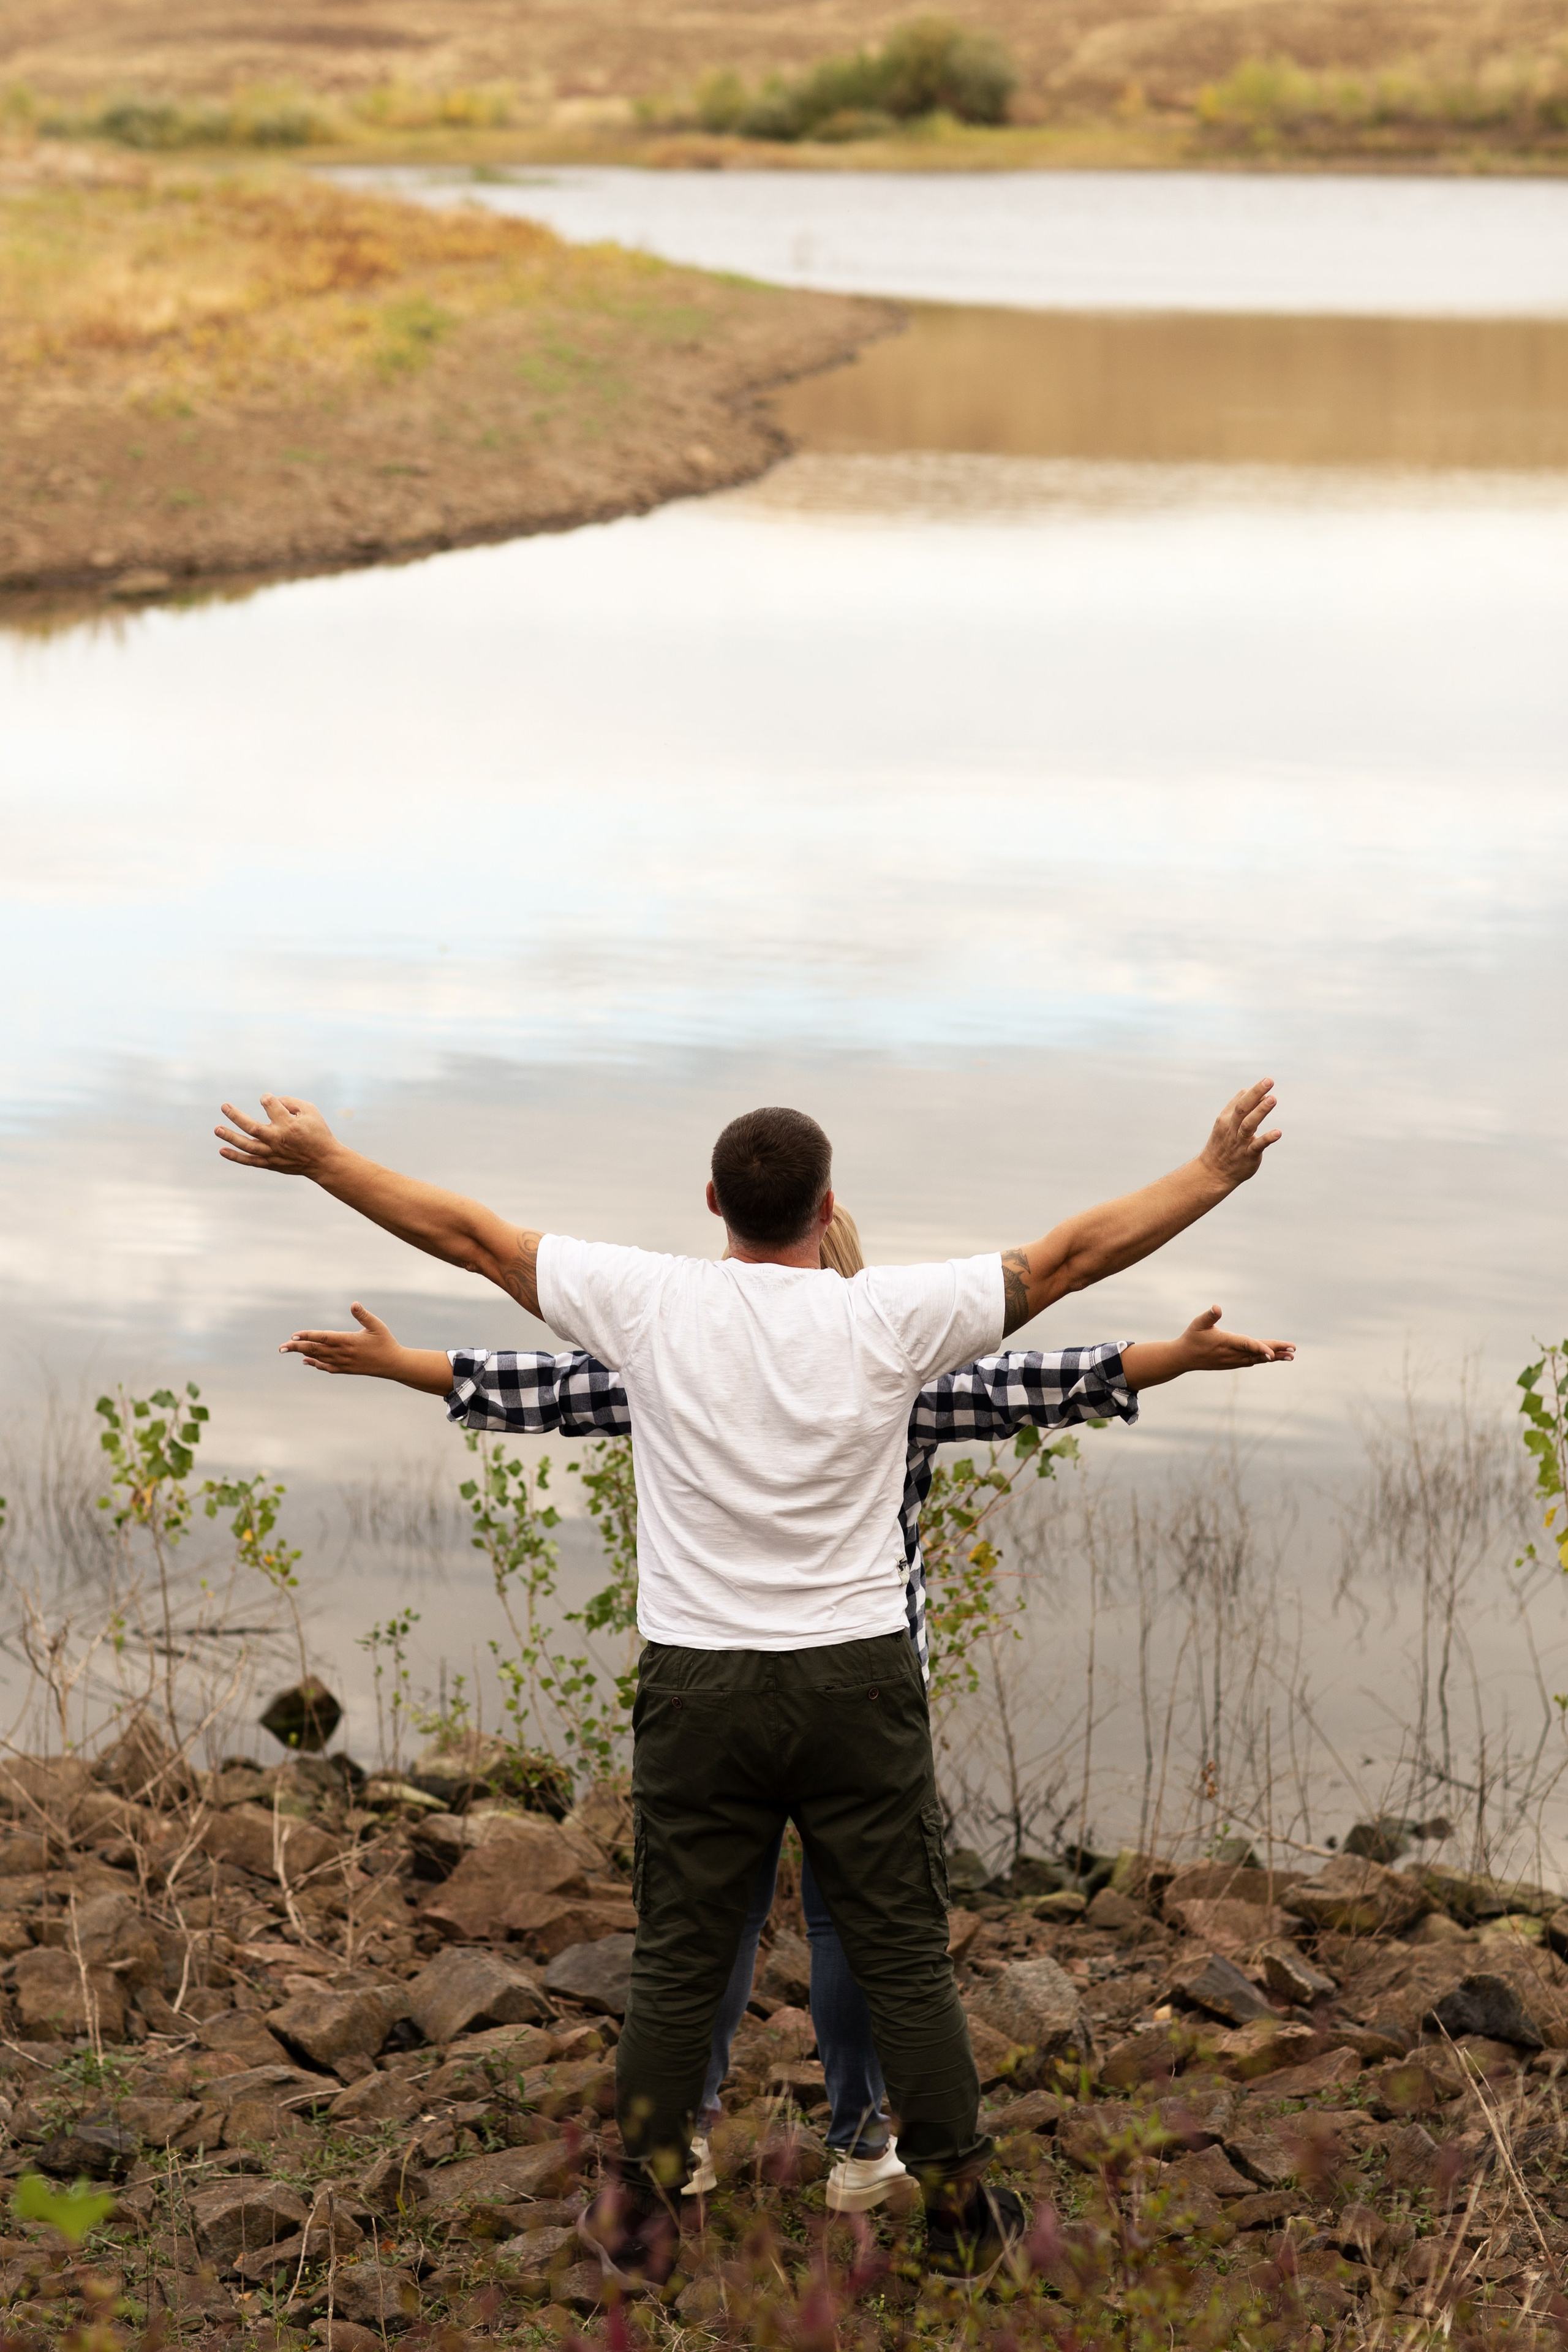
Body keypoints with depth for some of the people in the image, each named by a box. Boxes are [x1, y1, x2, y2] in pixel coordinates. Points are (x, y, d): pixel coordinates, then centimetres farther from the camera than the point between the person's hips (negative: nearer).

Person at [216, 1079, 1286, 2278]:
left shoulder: (651, 1303, -7)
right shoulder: (890, 1316, -9)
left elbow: (466, 1232, 1)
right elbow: (1074, 1253, -3)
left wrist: (317, 1157, 11)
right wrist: (1218, 1172, 7)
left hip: (698, 1693, 1)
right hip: (860, 1685, -1)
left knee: (678, 1964, 10)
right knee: (907, 1958, 8)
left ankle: (641, 2213, 17)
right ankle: (963, 2211, 15)